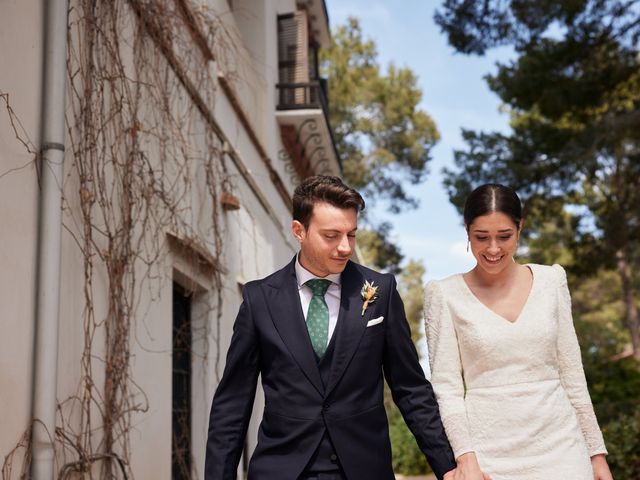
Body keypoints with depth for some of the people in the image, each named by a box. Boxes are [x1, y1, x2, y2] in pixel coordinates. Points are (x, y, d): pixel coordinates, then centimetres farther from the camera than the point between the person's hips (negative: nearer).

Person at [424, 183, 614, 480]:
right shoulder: (445, 295, -3)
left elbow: (571, 371, 7)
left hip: (560, 447, 2)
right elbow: (446, 386, -5)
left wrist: (596, 450, 7)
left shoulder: (551, 280, 4)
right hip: (489, 455, -2)